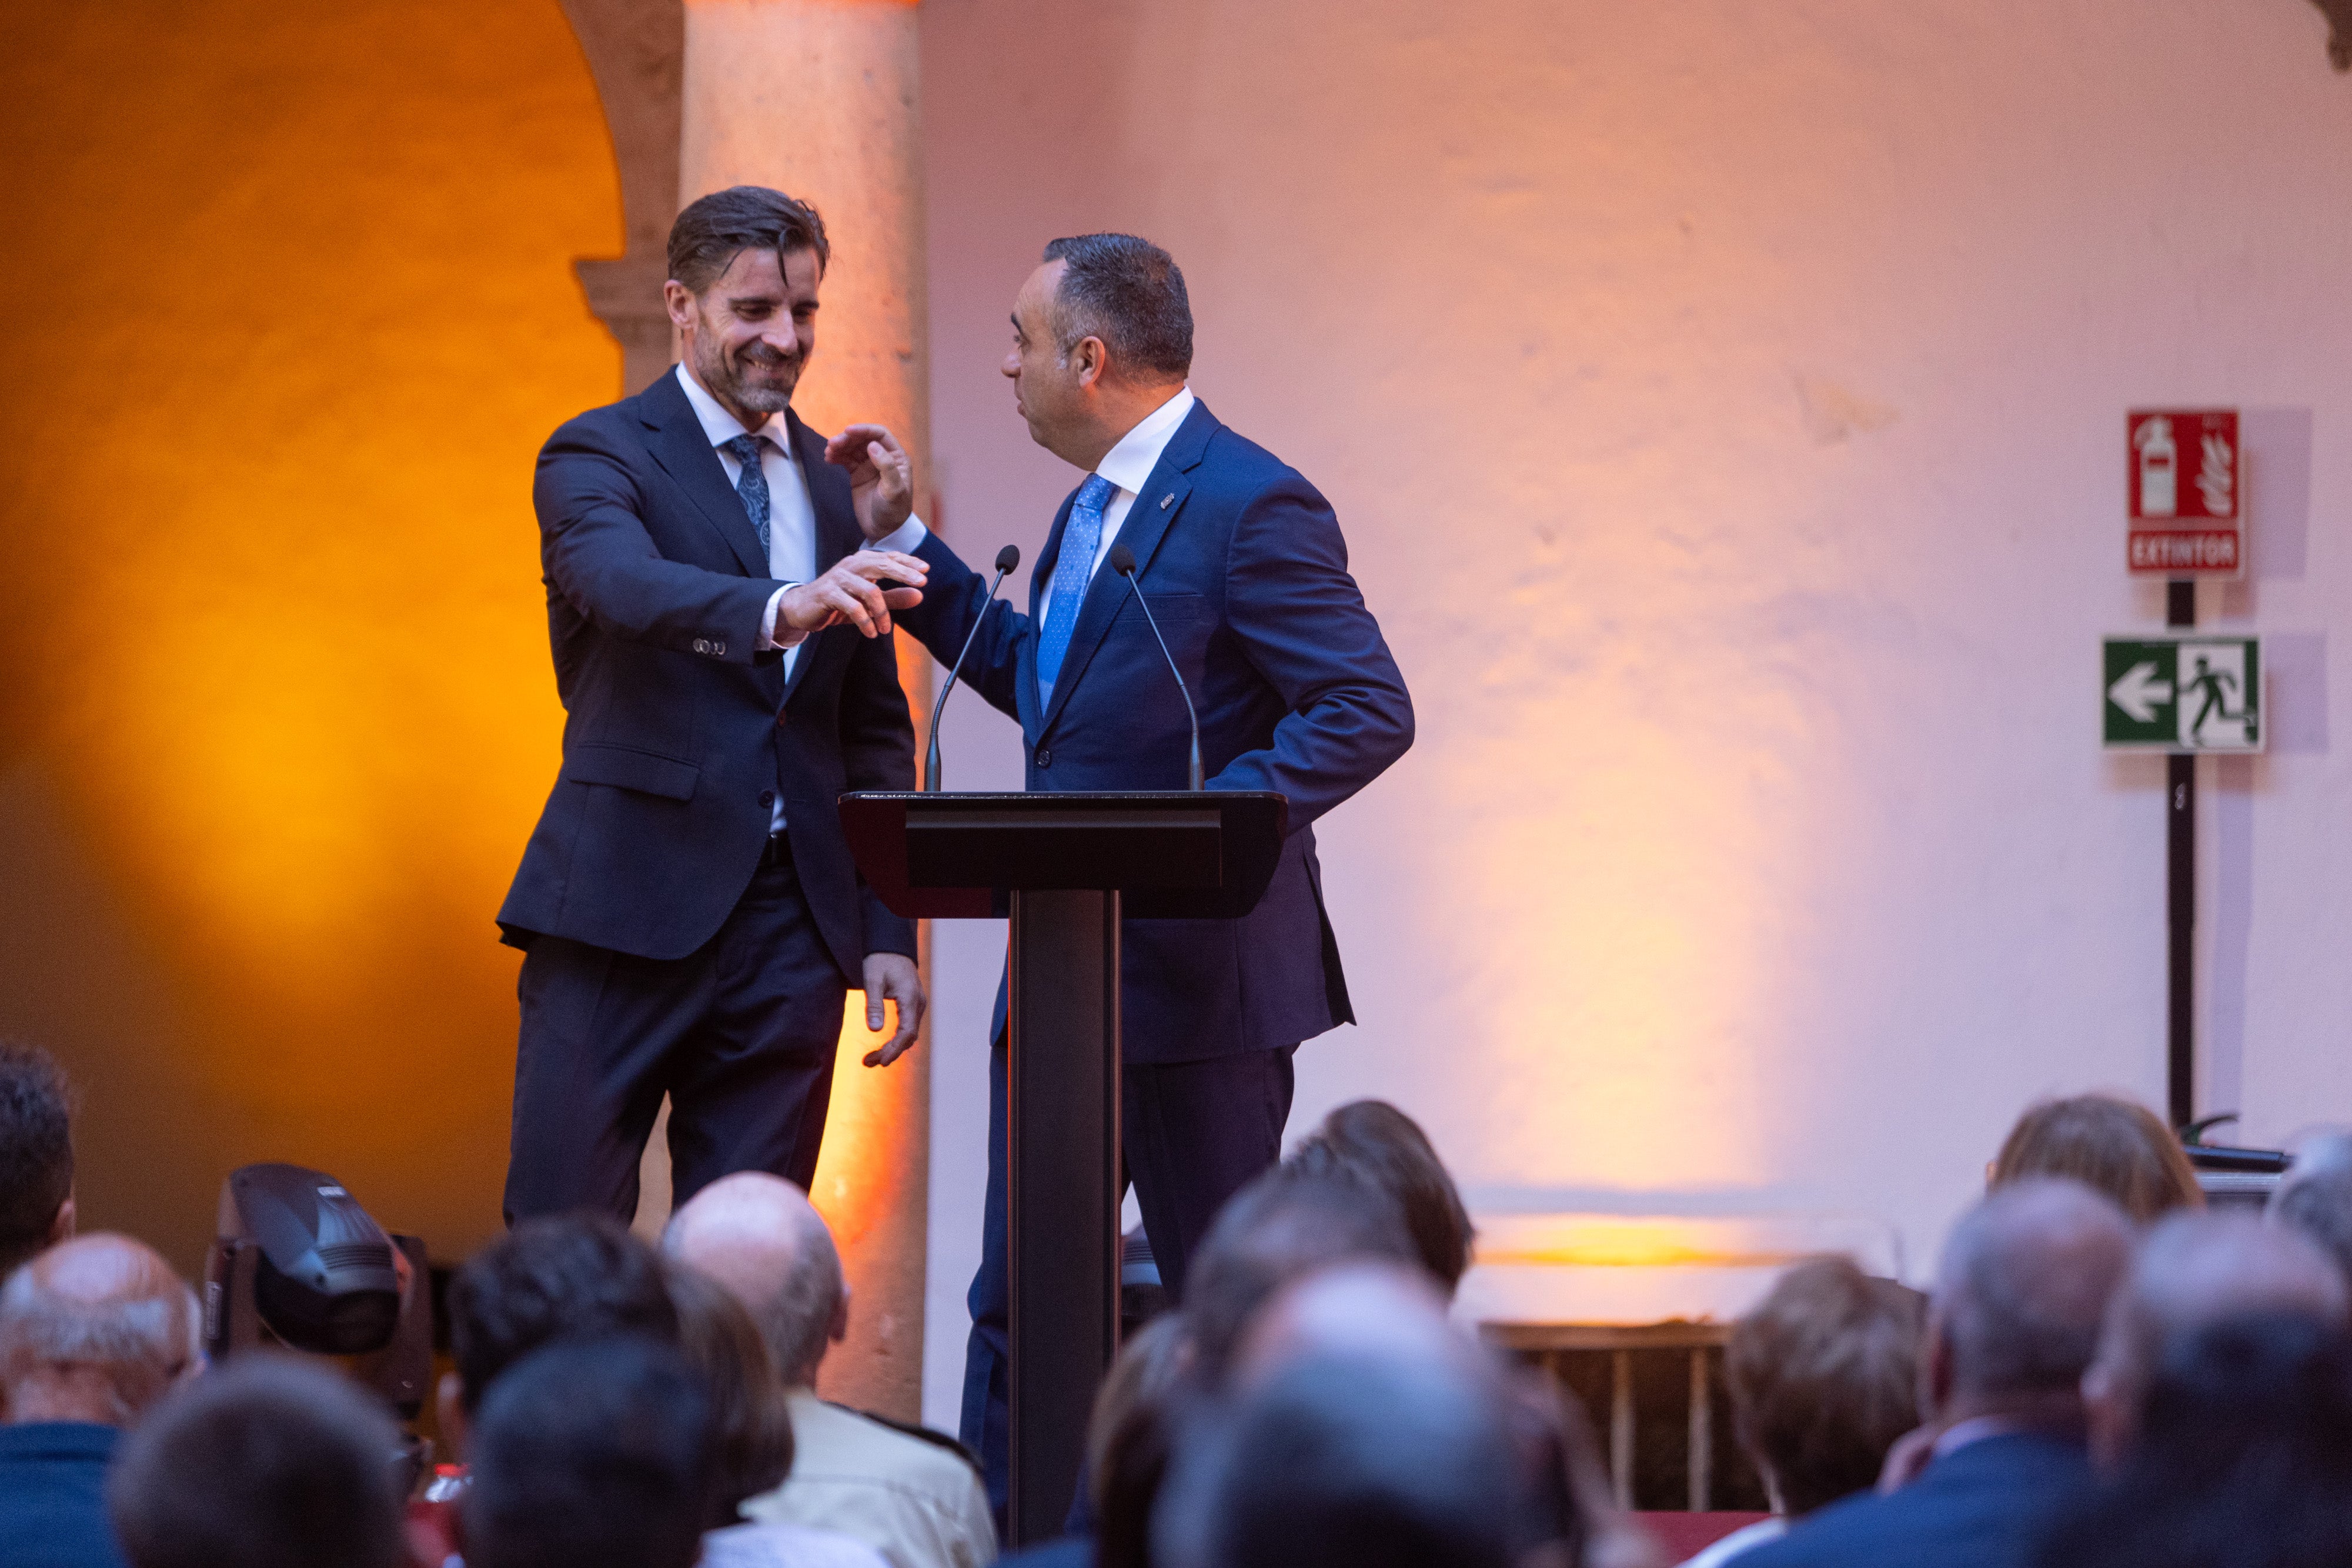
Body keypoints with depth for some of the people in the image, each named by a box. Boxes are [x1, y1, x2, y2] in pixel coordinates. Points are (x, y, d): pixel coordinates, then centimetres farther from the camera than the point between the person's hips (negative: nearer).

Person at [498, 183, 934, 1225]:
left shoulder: (838, 485, 16)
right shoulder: (598, 456, -1)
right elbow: (623, 583, -24)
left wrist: (887, 933, 9)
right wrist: (780, 613, -43)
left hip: (792, 932, 5)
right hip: (626, 911, -5)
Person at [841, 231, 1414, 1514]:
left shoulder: (1250, 507, -15)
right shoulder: (1096, 507, 13)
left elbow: (1370, 713, -19)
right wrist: (904, 544, 23)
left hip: (1197, 973, -9)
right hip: (1063, 972, 9)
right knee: (1017, 1306, 9)